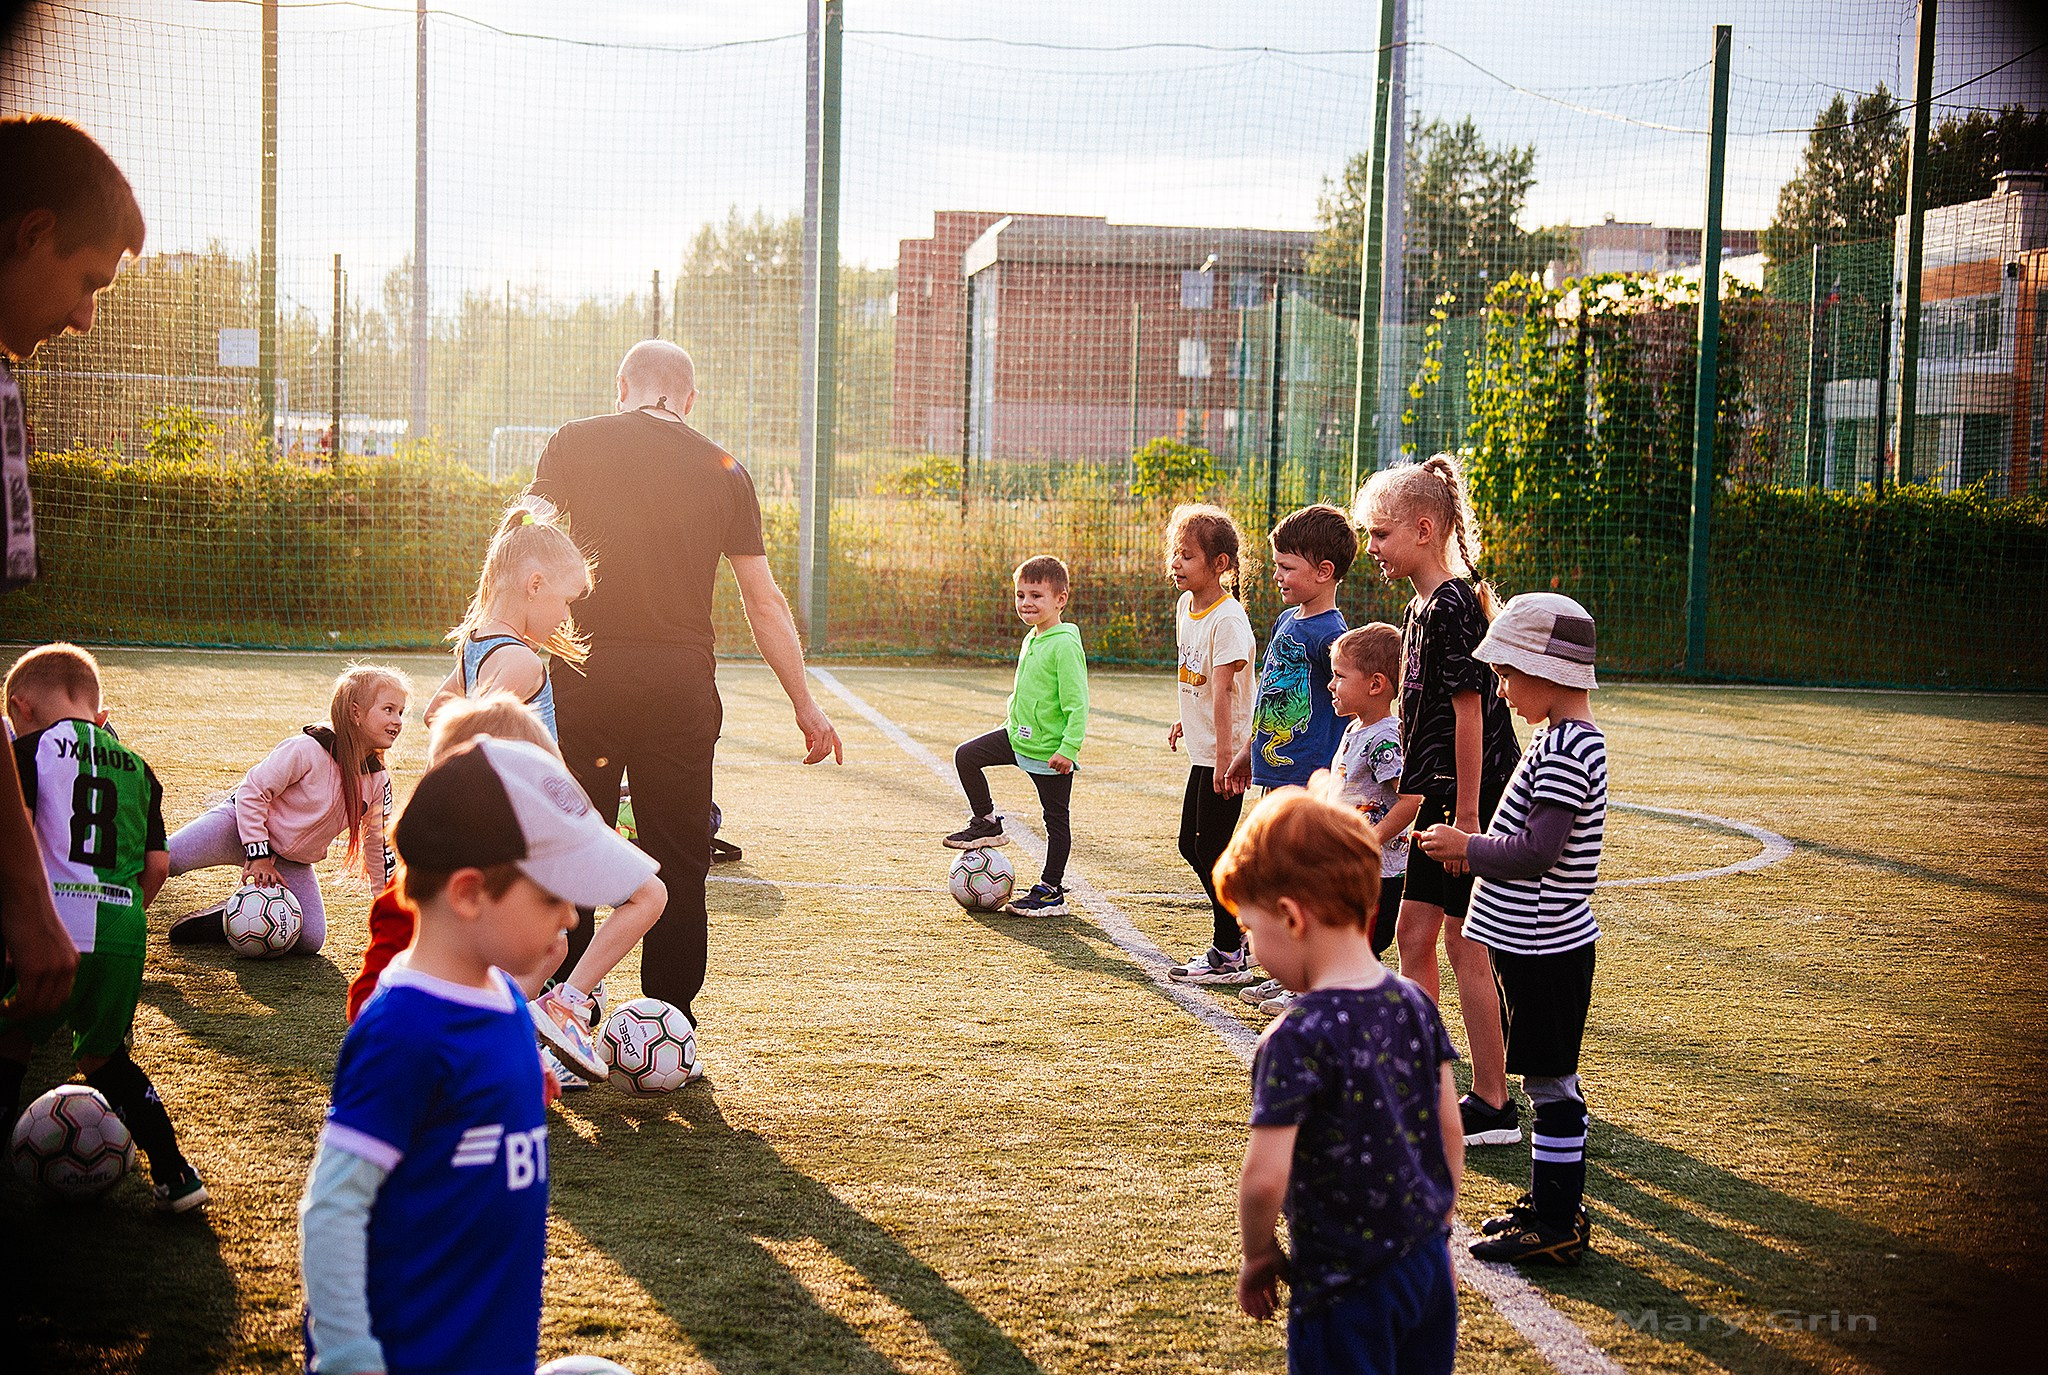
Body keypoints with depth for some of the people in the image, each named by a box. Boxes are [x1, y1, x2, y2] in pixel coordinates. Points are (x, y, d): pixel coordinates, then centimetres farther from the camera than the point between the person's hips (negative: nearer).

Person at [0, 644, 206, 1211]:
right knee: (104, 1057, 20)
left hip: (53, 926, -5)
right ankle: (174, 1174, 16)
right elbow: (158, 865, 15)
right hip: (124, 930, 5)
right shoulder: (137, 768, 18)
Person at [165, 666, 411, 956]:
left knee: (311, 941, -14)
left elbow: (378, 844, 10)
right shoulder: (309, 749, -22)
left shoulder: (377, 781, -2)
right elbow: (251, 792, -18)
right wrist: (258, 854, -21)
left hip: (292, 863, 6)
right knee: (167, 859, -31)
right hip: (242, 823, -6)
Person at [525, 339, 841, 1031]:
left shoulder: (573, 443, 5)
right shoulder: (724, 471, 9)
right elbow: (764, 602, 9)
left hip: (584, 669, -1)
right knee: (678, 861, 8)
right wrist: (806, 706, 16)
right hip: (682, 678, 1)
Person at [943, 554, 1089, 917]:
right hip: (1018, 737, 8)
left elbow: (1077, 704, -23)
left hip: (1051, 749, -8)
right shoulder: (1031, 639, 7)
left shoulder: (1065, 645, -20)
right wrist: (1011, 717, 25)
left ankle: (1051, 891, 13)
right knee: (966, 756, 4)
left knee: (1057, 819, 4)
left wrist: (1068, 749, -26)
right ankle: (987, 824, 19)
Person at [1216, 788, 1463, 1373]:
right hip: (1428, 1267, 6)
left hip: (1347, 1287, -6)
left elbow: (1264, 1178, -23)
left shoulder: (1297, 1039, -22)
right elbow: (1451, 1133, 7)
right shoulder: (1415, 1005, -1)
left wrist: (1259, 1255, -5)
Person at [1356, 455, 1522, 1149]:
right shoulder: (1421, 607, 13)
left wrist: (1466, 815, -20)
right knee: (1414, 934, 14)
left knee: (1465, 944, -3)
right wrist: (1416, 797, 20)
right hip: (1440, 800, 10)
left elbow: (1469, 711, -20)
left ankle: (1493, 1104, 5)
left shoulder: (1453, 605, -17)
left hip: (1473, 798, -10)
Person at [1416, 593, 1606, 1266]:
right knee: (1553, 1081, 17)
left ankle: (1557, 1226, 5)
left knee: (1551, 1083, -2)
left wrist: (1466, 848, -12)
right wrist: (1474, 849, 10)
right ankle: (1552, 1205, 27)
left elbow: (1536, 852, -26)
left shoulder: (1563, 748, -21)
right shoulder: (1572, 739, 11)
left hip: (1545, 949, -10)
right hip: (1540, 940, 10)